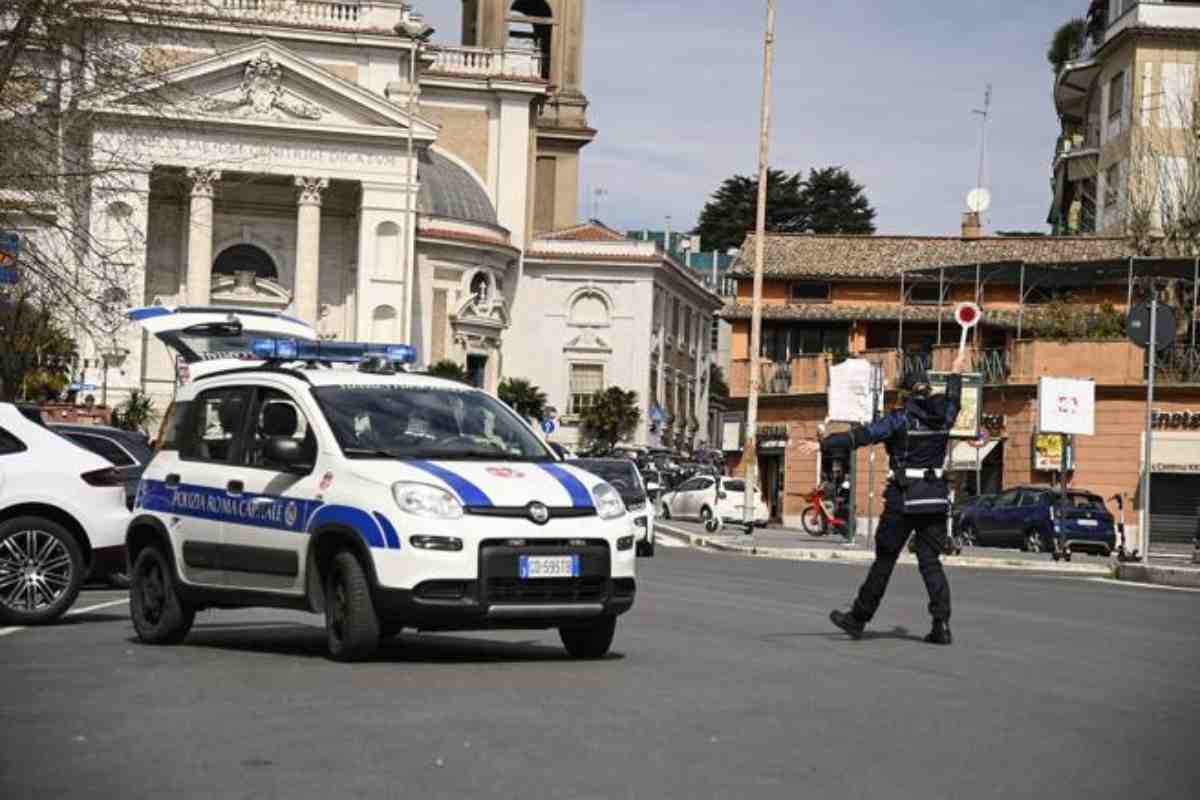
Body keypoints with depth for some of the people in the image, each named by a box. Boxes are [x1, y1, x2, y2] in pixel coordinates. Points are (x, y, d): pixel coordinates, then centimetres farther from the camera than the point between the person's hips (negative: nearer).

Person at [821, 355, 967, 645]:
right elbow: (953, 400, 31)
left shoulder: (901, 418, -8)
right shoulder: (942, 416, 7)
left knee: (884, 560, 4)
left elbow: (860, 436, -16)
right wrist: (956, 373, 50)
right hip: (935, 497, 5)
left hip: (904, 499, -5)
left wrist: (822, 445, -17)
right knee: (930, 561, 5)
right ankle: (941, 624, -7)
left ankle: (858, 619, 15)